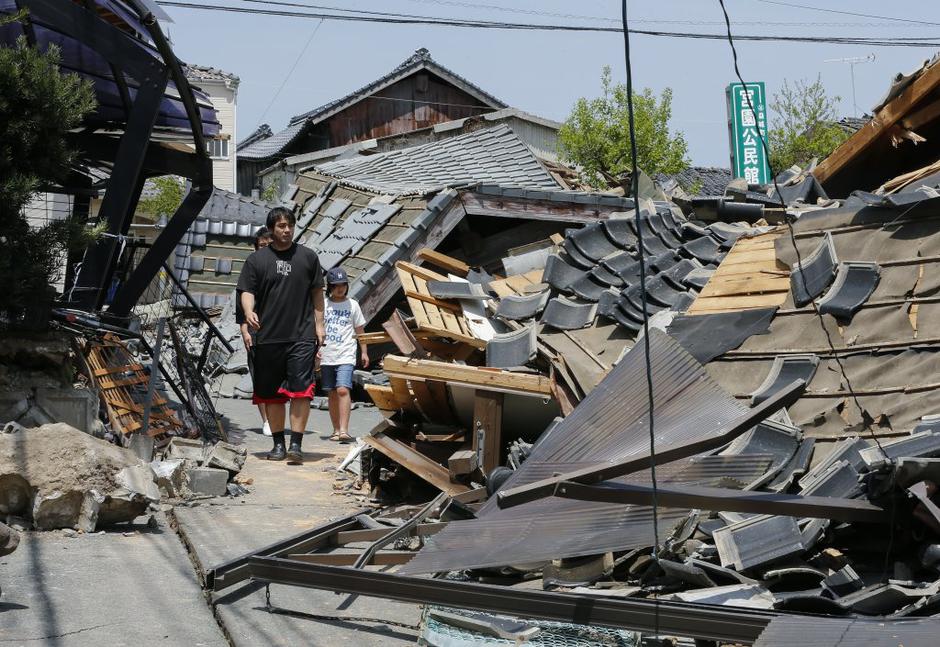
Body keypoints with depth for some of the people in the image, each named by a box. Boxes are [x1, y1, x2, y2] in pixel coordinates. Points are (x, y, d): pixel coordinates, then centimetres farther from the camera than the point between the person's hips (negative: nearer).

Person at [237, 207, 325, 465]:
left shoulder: (307, 257, 9)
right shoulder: (257, 260, 7)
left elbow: (317, 292, 14)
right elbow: (247, 291, 2)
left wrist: (319, 324, 8)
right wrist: (249, 312, -19)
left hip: (302, 336, -1)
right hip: (268, 337, 1)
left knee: (301, 391, -10)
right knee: (272, 394, 7)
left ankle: (296, 444, -8)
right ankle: (278, 443, 19)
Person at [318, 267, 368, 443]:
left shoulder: (352, 305, 6)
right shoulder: (323, 305, 7)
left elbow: (359, 330, 11)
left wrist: (364, 352, 9)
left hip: (345, 356, -2)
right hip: (327, 356, 2)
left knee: (343, 390, -18)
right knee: (332, 394, 7)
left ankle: (344, 430, -21)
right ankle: (336, 430, 16)